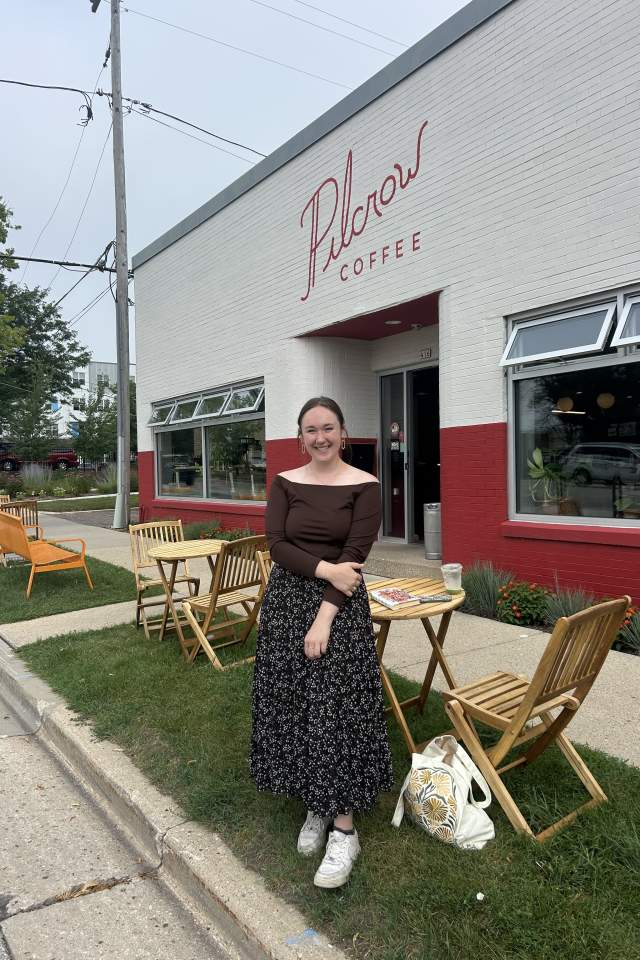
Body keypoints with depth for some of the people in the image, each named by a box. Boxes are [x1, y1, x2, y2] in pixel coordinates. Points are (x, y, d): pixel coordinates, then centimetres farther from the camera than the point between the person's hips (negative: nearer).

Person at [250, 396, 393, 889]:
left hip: (340, 605, -3)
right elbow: (276, 545, -4)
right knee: (293, 704, 9)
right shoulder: (284, 483, 4)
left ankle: (344, 828, 13)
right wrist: (325, 568, -18)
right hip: (286, 600, 4)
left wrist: (325, 617, -16)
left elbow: (355, 555, -11)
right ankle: (316, 807, 29)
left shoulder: (364, 486, -6)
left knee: (337, 708, -2)